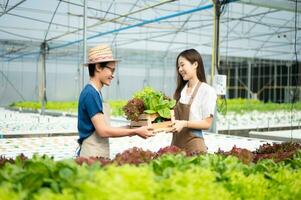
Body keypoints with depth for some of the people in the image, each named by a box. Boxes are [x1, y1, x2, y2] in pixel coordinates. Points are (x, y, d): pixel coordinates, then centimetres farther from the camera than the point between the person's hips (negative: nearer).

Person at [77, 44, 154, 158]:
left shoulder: (95, 93, 11)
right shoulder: (90, 93, -16)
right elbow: (103, 131, -20)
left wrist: (128, 129, 9)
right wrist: (135, 131, -15)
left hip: (98, 155, 9)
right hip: (92, 156, -9)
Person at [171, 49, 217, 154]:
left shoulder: (207, 90, -9)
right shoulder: (181, 90, 10)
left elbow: (207, 123, -10)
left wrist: (185, 123, -20)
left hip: (193, 143, -5)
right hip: (176, 142, 5)